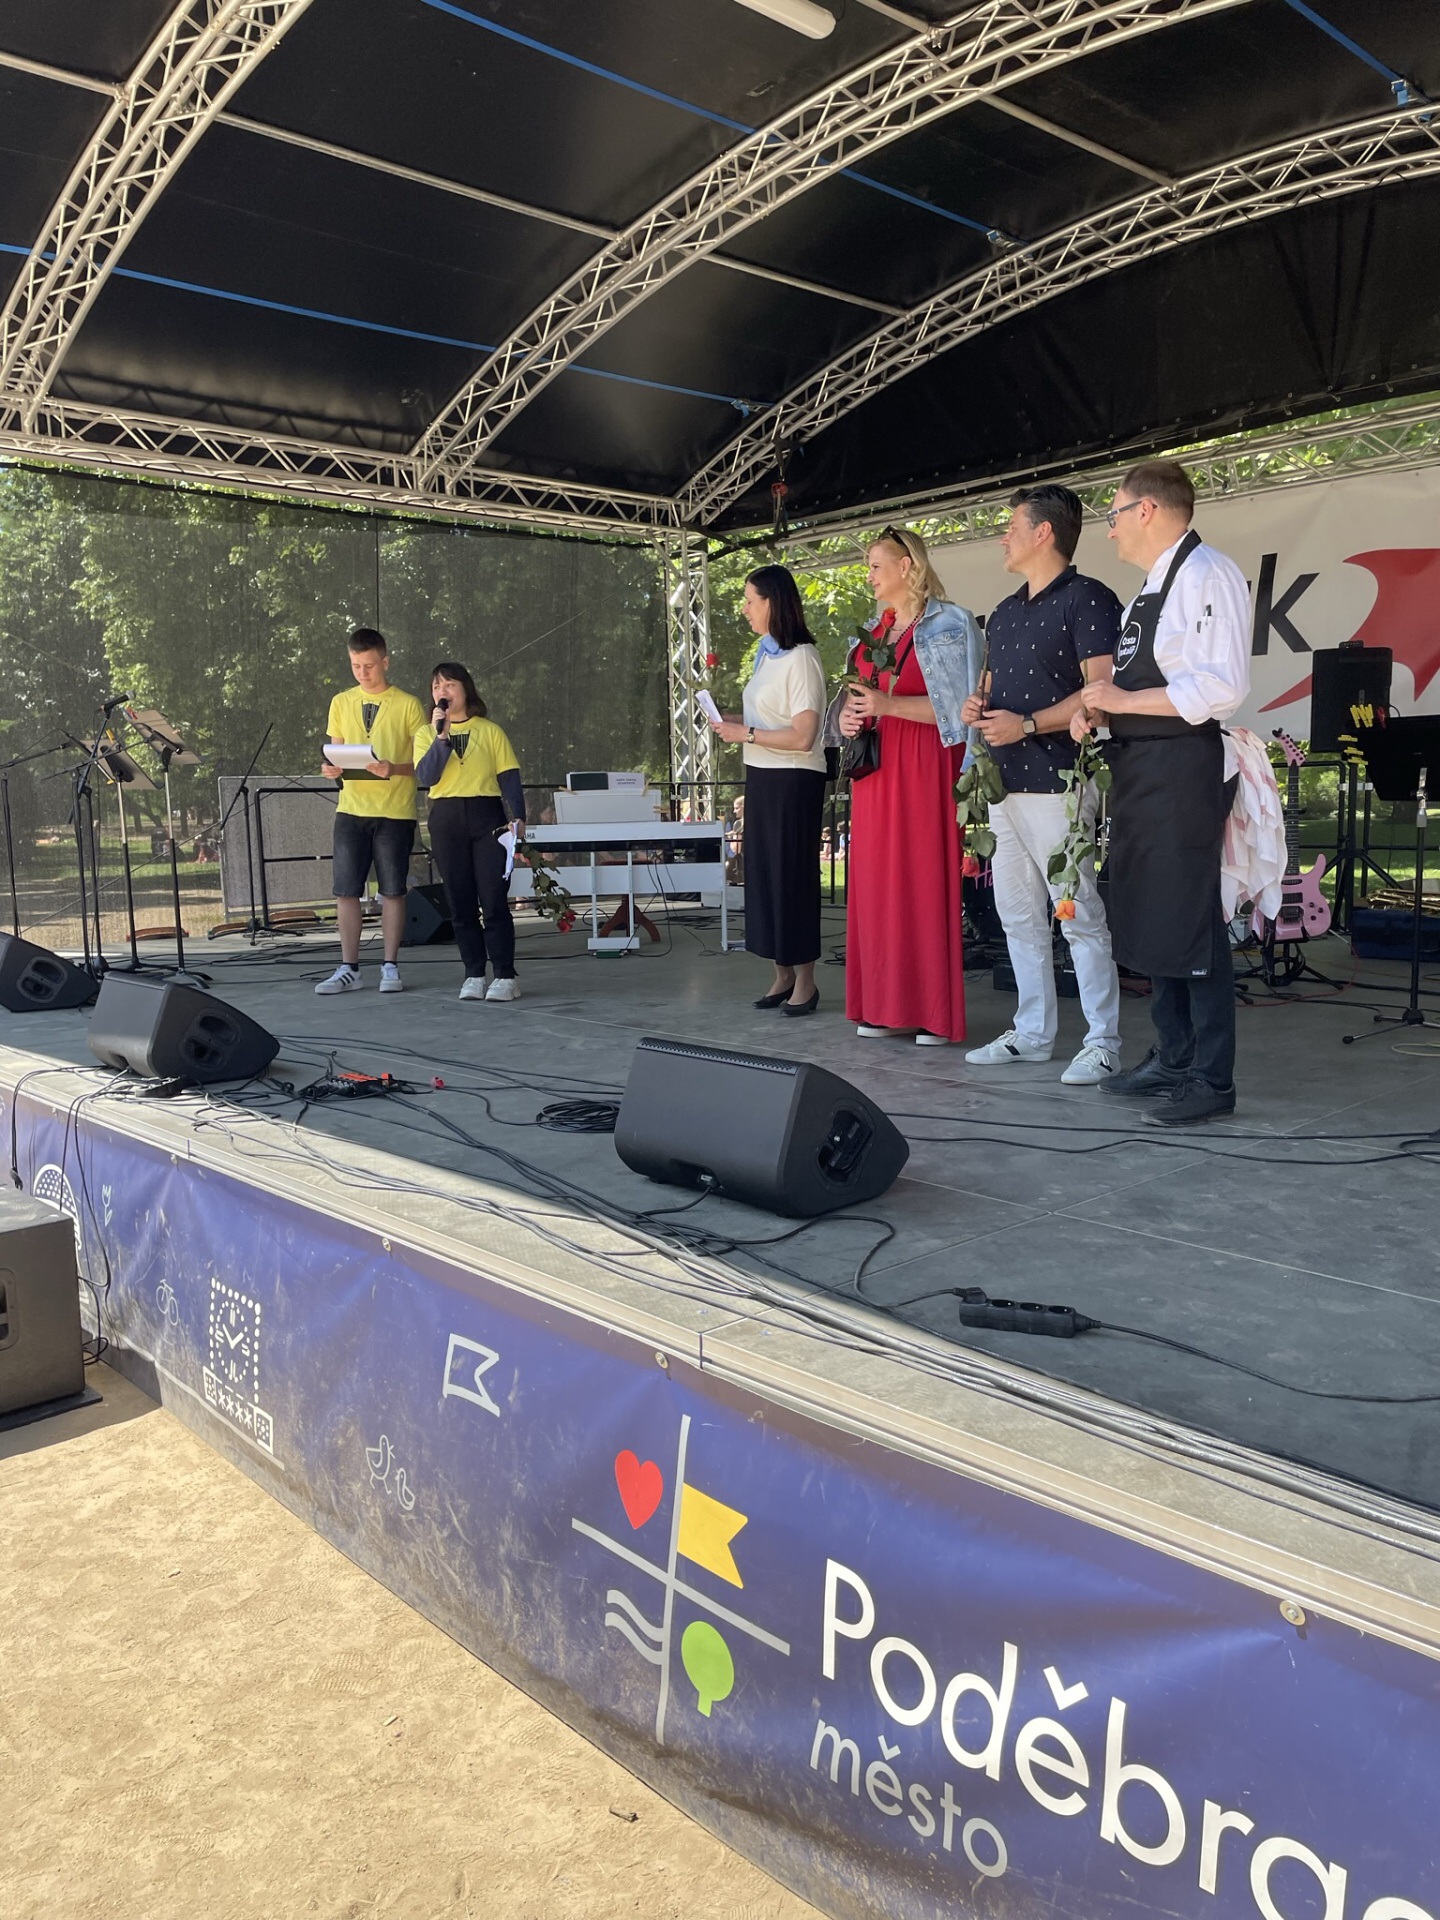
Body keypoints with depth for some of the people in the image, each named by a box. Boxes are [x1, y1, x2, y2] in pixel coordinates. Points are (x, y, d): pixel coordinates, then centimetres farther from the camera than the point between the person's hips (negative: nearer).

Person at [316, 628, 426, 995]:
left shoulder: (408, 705, -1)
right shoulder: (341, 703, 11)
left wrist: (395, 769, -20)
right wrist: (331, 768, -7)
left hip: (395, 812, -3)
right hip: (351, 809, 3)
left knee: (392, 891, 2)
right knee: (345, 890, 1)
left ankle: (390, 966, 13)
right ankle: (348, 969, 9)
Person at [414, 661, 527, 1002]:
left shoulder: (489, 731, 6)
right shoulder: (427, 733, 10)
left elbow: (509, 777, 2)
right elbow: (426, 776, -5)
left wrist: (518, 817, -11)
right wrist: (442, 736, -15)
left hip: (487, 817, -2)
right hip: (446, 820, 2)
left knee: (494, 901, -7)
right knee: (461, 902, 4)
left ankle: (505, 976, -4)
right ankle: (474, 975, 11)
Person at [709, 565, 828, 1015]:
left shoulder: (800, 659, -13)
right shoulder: (767, 655, 13)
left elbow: (802, 737, -19)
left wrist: (745, 734, -16)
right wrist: (733, 720, 6)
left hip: (792, 782, -8)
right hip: (761, 779, 8)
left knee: (791, 876, -2)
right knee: (763, 874, 10)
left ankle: (805, 981, 9)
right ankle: (782, 975, 20)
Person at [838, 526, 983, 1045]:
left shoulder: (947, 624, -2)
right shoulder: (874, 631, 18)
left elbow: (957, 706, -11)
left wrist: (889, 704, -19)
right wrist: (849, 715, 2)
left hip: (924, 768, -7)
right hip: (876, 768, 7)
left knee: (925, 883, -7)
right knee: (876, 884, 4)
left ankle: (935, 1013, -1)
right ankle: (883, 1005, 10)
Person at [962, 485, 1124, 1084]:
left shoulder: (1086, 599, -5)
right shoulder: (1004, 613, 21)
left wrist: (1027, 724, -20)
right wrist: (977, 703, 6)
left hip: (1056, 780, -9)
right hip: (1003, 781, 9)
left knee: (1080, 916, -7)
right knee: (1018, 915, 11)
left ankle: (1102, 1041, 0)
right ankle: (1032, 1031, 20)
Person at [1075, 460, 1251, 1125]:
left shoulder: (1207, 574, -10)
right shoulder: (1149, 589, 20)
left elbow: (1222, 686, -20)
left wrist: (1122, 700, -16)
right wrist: (1095, 706, 5)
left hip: (1183, 769, -10)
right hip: (1138, 771, 10)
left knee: (1190, 921, -7)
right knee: (1146, 919, 13)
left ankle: (1212, 1078, 2)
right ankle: (1172, 1059, 23)